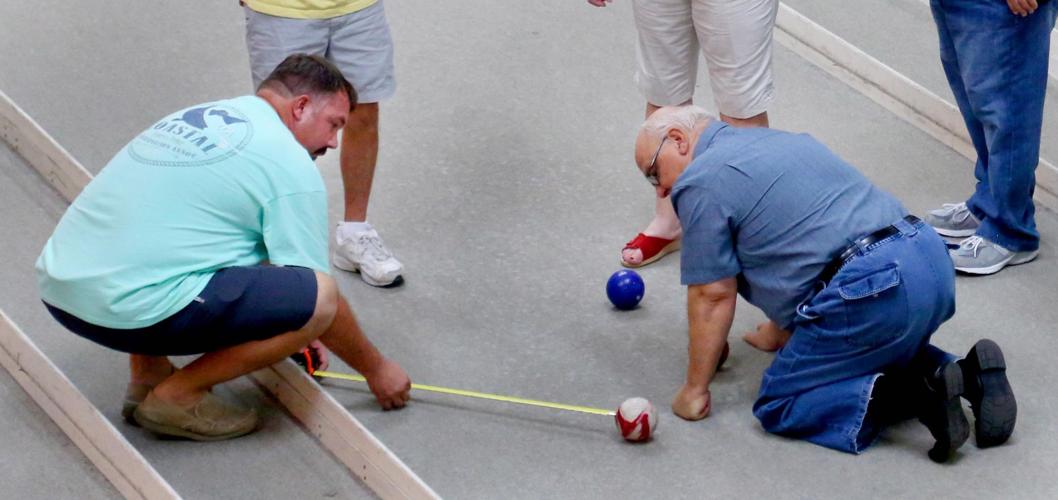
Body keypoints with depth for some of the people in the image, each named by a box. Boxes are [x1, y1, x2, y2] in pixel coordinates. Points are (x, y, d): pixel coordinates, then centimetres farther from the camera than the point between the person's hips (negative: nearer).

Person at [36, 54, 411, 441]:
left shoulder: (198, 118, 23)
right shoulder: (290, 165, -2)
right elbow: (315, 294, 2)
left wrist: (294, 335, 41)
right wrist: (376, 369, 17)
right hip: (124, 310, -9)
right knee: (318, 297, -9)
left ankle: (147, 377, 22)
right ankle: (178, 396, 1)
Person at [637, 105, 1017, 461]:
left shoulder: (700, 182, 1)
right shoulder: (778, 140, 28)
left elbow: (713, 295, 0)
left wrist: (694, 390, 10)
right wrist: (778, 332, 46)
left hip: (876, 291, -9)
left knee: (779, 406, 5)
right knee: (884, 354, 35)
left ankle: (917, 393, -13)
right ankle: (968, 373, 7)